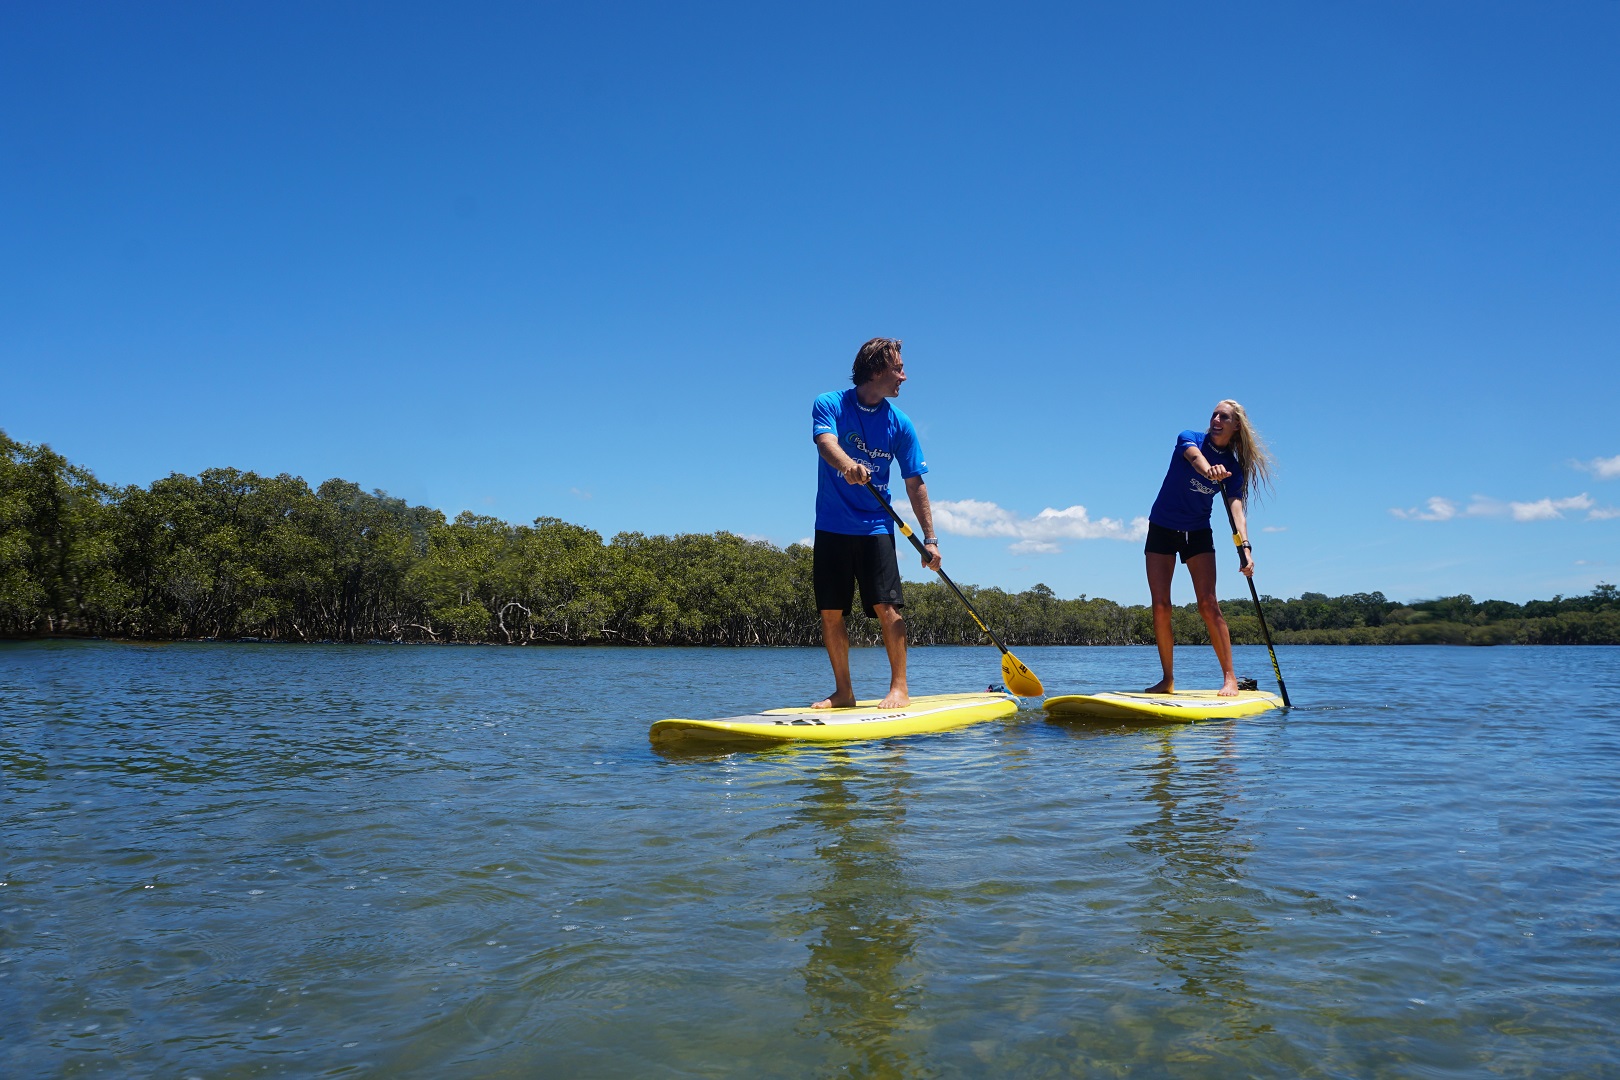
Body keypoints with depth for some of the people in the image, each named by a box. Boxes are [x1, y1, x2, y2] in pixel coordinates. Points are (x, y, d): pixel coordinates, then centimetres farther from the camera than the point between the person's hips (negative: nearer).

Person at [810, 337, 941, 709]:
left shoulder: (899, 424, 1)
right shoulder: (829, 405, -4)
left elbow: (915, 484, 2)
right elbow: (826, 442, -24)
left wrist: (930, 539, -3)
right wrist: (847, 465, -47)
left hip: (876, 528, 0)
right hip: (831, 527, 0)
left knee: (886, 606, -10)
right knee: (830, 613, 2)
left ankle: (899, 687, -2)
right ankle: (843, 690, 13)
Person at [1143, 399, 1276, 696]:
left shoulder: (1233, 468, -5)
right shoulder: (1190, 438, -9)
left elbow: (1236, 509, -19)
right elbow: (1195, 456, -34)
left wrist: (1245, 547, -37)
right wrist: (1209, 470, -59)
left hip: (1198, 534, 1)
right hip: (1162, 529, -1)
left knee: (1208, 605, -11)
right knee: (1160, 606, -5)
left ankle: (1230, 677, -7)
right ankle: (1168, 680, 4)